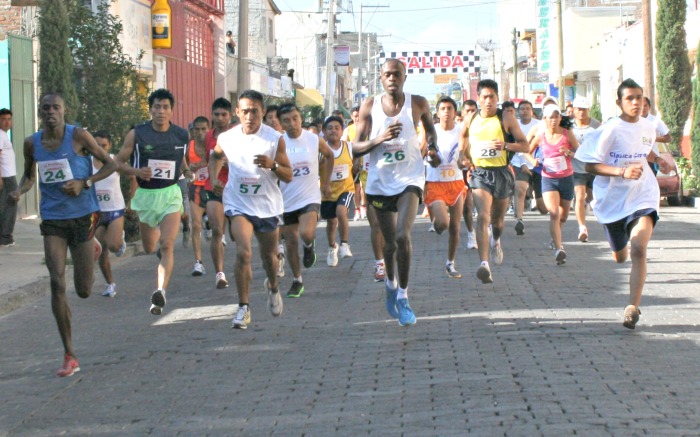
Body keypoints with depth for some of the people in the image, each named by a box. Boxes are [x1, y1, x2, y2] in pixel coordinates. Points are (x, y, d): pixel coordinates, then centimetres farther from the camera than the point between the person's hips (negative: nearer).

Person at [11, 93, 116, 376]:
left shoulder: (78, 136, -8)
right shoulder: (32, 144, 3)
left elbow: (110, 164, -1)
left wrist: (84, 183, -16)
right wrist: (20, 190, -2)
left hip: (82, 217, -2)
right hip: (52, 219, 2)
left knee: (84, 291, 3)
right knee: (57, 284, -11)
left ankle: (93, 250, 41)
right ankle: (70, 356, -4)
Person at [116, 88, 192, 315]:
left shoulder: (181, 135, 0)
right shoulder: (136, 134, -7)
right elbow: (117, 163, -2)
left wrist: (187, 171, -1)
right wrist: (136, 171, -20)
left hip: (171, 194, -1)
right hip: (145, 194, 1)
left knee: (167, 245, -19)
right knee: (149, 248, 17)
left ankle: (161, 291, -25)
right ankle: (158, 238, 55)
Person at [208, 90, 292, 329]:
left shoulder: (275, 139, -10)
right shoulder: (226, 138, -6)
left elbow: (288, 176, -7)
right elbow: (216, 156, 19)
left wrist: (272, 165, -26)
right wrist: (214, 177, 1)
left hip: (267, 205, 1)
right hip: (238, 204, -1)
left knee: (269, 256, 16)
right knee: (243, 253, -20)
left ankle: (273, 287, 49)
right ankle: (243, 308, -10)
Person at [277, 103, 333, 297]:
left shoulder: (315, 140, -6)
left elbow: (329, 156, 14)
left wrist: (326, 183, 14)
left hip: (310, 198, -1)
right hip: (286, 201, 1)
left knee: (306, 234, -25)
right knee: (291, 242, 9)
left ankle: (310, 245, 12)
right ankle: (297, 281, 28)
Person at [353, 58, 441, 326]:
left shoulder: (418, 104, -3)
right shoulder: (370, 107, -3)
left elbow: (430, 126, 19)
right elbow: (356, 148, -4)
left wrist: (432, 147, 0)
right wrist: (379, 139, -22)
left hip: (409, 179, -2)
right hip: (379, 181, 2)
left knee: (403, 236, -21)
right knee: (389, 243, 12)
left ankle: (403, 296, -7)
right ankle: (390, 283, 42)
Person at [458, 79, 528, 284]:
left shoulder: (506, 119, -4)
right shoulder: (471, 120, 3)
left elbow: (525, 146, -5)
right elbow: (463, 137, 26)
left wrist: (506, 145, -22)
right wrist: (464, 155, 9)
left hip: (501, 173, 0)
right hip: (479, 173, 0)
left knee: (497, 219, 15)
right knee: (483, 216, -20)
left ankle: (496, 241, 52)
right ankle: (484, 264, -29)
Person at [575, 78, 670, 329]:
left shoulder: (648, 127, 3)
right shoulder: (611, 130, -13)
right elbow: (590, 165, -15)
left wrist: (657, 160, 4)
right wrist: (622, 171, -26)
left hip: (642, 198, 1)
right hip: (612, 199, -1)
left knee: (638, 248, -23)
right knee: (620, 257, 16)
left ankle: (633, 308, -20)